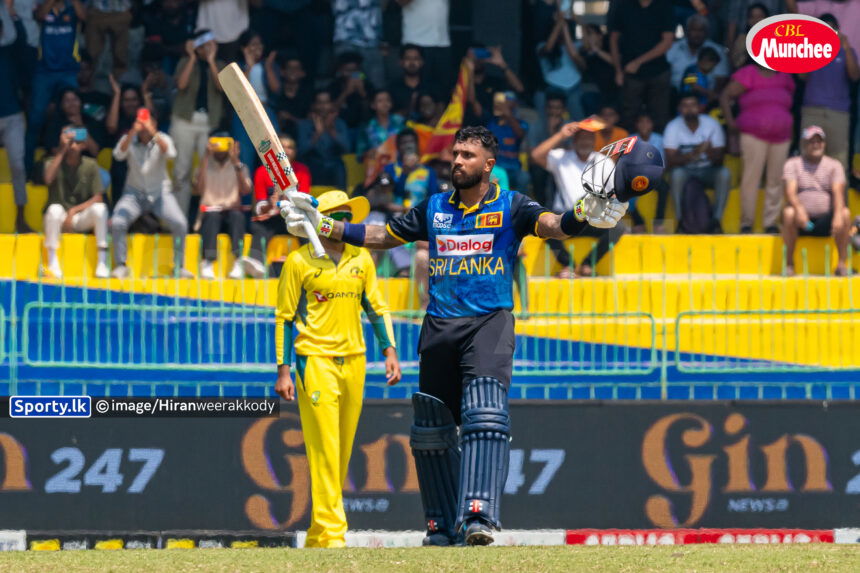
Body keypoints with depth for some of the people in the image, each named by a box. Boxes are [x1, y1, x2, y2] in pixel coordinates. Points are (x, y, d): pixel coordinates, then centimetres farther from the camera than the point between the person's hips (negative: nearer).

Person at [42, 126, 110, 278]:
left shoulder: (90, 165, 0)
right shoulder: (54, 163, -2)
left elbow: (97, 198, -5)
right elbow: (48, 179, -26)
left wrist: (74, 211, -18)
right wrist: (62, 150, -23)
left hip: (82, 219, 1)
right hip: (59, 219, -1)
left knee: (100, 208, -30)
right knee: (54, 209, -35)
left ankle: (102, 263, -27)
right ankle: (52, 263, -29)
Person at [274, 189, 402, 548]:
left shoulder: (361, 259, 10)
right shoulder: (300, 261, -2)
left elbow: (376, 307, 16)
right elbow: (285, 317, -1)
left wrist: (389, 350, 3)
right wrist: (283, 371, -6)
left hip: (353, 360, 5)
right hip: (316, 360, -5)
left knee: (343, 450, 7)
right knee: (324, 448, -12)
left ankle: (318, 534, 15)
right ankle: (331, 533, -14)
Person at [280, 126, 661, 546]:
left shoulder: (510, 206, 5)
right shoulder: (434, 208, 17)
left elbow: (552, 225, -12)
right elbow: (382, 236, 23)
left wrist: (586, 213, -33)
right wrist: (321, 225, 18)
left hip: (490, 321, -5)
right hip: (439, 326, 5)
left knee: (484, 412, -23)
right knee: (431, 428, 6)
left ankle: (479, 516, -34)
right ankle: (443, 526, 16)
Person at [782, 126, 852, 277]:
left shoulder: (834, 165, 7)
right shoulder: (792, 165, 5)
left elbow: (838, 192, -9)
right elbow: (790, 192, -11)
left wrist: (838, 215, -30)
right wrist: (799, 209, -34)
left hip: (826, 220, 1)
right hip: (802, 219, -1)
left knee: (845, 213, -29)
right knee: (788, 213, -33)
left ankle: (842, 263, -23)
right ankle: (789, 263, -23)